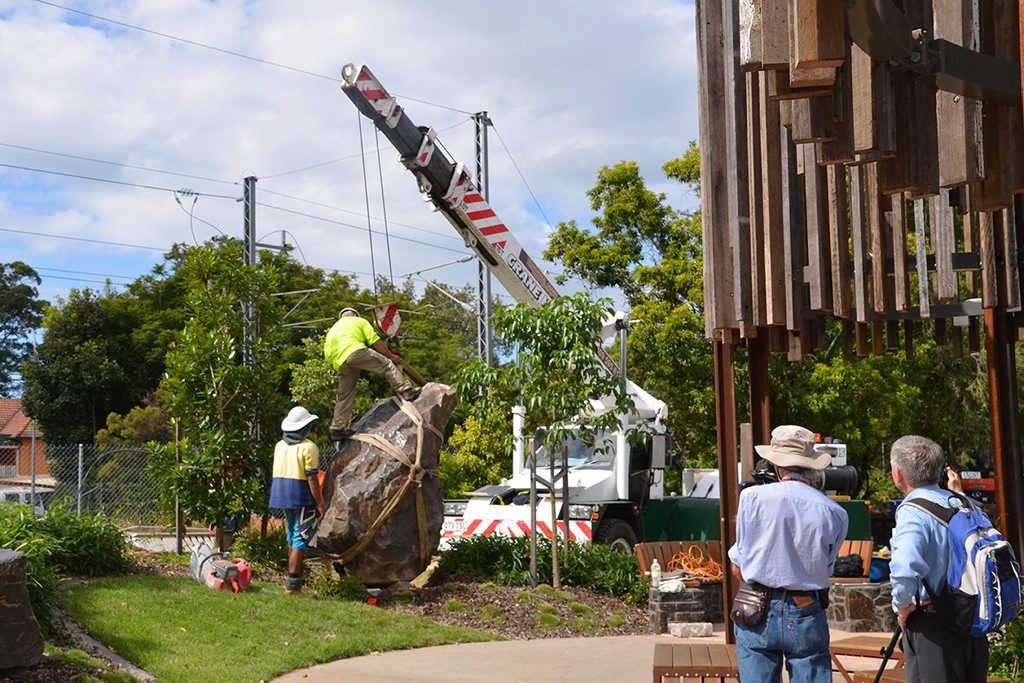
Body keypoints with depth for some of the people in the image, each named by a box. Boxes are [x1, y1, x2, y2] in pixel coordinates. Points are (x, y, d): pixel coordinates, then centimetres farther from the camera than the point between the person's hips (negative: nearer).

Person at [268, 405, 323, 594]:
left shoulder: (280, 445, 11)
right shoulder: (308, 447, -12)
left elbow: (278, 474, 14)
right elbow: (312, 479, -15)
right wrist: (320, 503, -9)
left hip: (282, 495, 8)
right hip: (302, 498, -8)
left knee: (292, 538, 19)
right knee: (301, 539, -4)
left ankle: (294, 579, 26)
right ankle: (292, 582, -8)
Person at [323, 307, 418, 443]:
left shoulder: (333, 329, 37)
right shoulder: (359, 321, 21)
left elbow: (326, 353, 25)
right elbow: (375, 342, 11)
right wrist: (391, 355, 17)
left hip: (339, 363, 6)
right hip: (355, 351, -6)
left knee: (344, 396, 13)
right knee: (387, 365, 1)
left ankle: (338, 428, 13)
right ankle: (405, 390, -14)